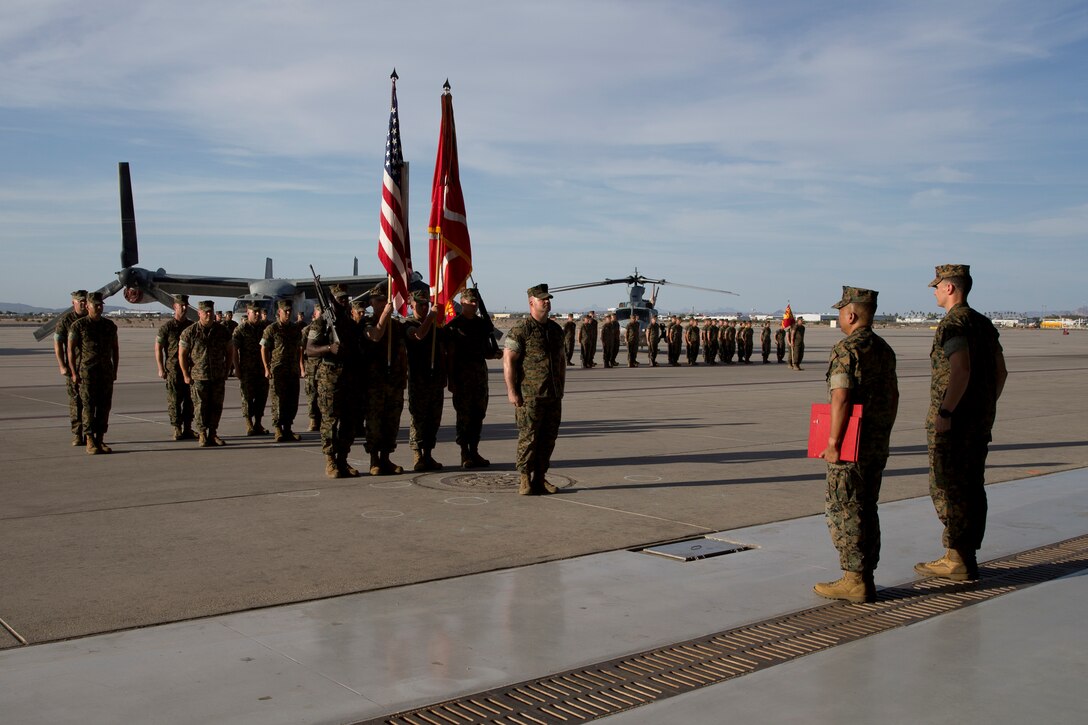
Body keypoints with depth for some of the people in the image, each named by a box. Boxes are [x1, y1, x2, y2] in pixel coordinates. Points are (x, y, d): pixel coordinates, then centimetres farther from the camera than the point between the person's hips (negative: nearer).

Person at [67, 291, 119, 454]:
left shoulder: (109, 325, 11)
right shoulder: (78, 325, -1)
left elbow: (115, 348, 17)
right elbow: (70, 349, -3)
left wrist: (115, 370, 12)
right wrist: (74, 373, -9)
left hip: (106, 372, 4)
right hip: (86, 372, -4)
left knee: (104, 406, 3)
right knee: (89, 406, -4)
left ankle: (100, 440, 10)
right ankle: (90, 442, -1)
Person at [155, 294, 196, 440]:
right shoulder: (167, 326, -3)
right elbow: (158, 347, -2)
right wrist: (161, 369, -8)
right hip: (173, 368, -4)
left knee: (190, 399, 5)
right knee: (174, 400, -2)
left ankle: (188, 429, 13)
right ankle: (177, 429, 4)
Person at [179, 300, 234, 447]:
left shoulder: (222, 331, 4)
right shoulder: (190, 332, -4)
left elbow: (230, 351, 15)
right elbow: (182, 354, -1)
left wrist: (226, 371, 11)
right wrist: (186, 375, -3)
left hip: (218, 377, 3)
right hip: (199, 377, -3)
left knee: (216, 406, 6)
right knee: (201, 407, 0)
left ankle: (213, 434, 16)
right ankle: (203, 435, 9)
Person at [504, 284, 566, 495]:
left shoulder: (556, 330, 16)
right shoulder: (521, 329, -7)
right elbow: (508, 361, -10)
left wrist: (560, 388, 20)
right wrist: (511, 391, -15)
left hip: (553, 396, 7)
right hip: (529, 396, -7)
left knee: (548, 438, 8)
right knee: (528, 438, -5)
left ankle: (540, 478, 17)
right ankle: (525, 480, 3)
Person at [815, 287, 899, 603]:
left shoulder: (846, 350, -15)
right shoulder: (884, 349, 12)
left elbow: (841, 400, -22)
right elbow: (893, 395, 18)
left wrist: (833, 443, -18)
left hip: (850, 447, -8)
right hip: (878, 447, 9)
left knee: (844, 512, -2)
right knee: (867, 511, 14)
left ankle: (853, 581, 1)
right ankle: (865, 578, 19)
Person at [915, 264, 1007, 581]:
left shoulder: (952, 323, -14)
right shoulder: (984, 323, 14)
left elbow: (961, 369, -26)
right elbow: (1001, 371, 17)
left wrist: (945, 412, -24)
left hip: (953, 421, -9)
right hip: (981, 421, 9)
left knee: (947, 488, -3)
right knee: (972, 486, 12)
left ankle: (956, 560, -1)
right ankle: (967, 557, 18)